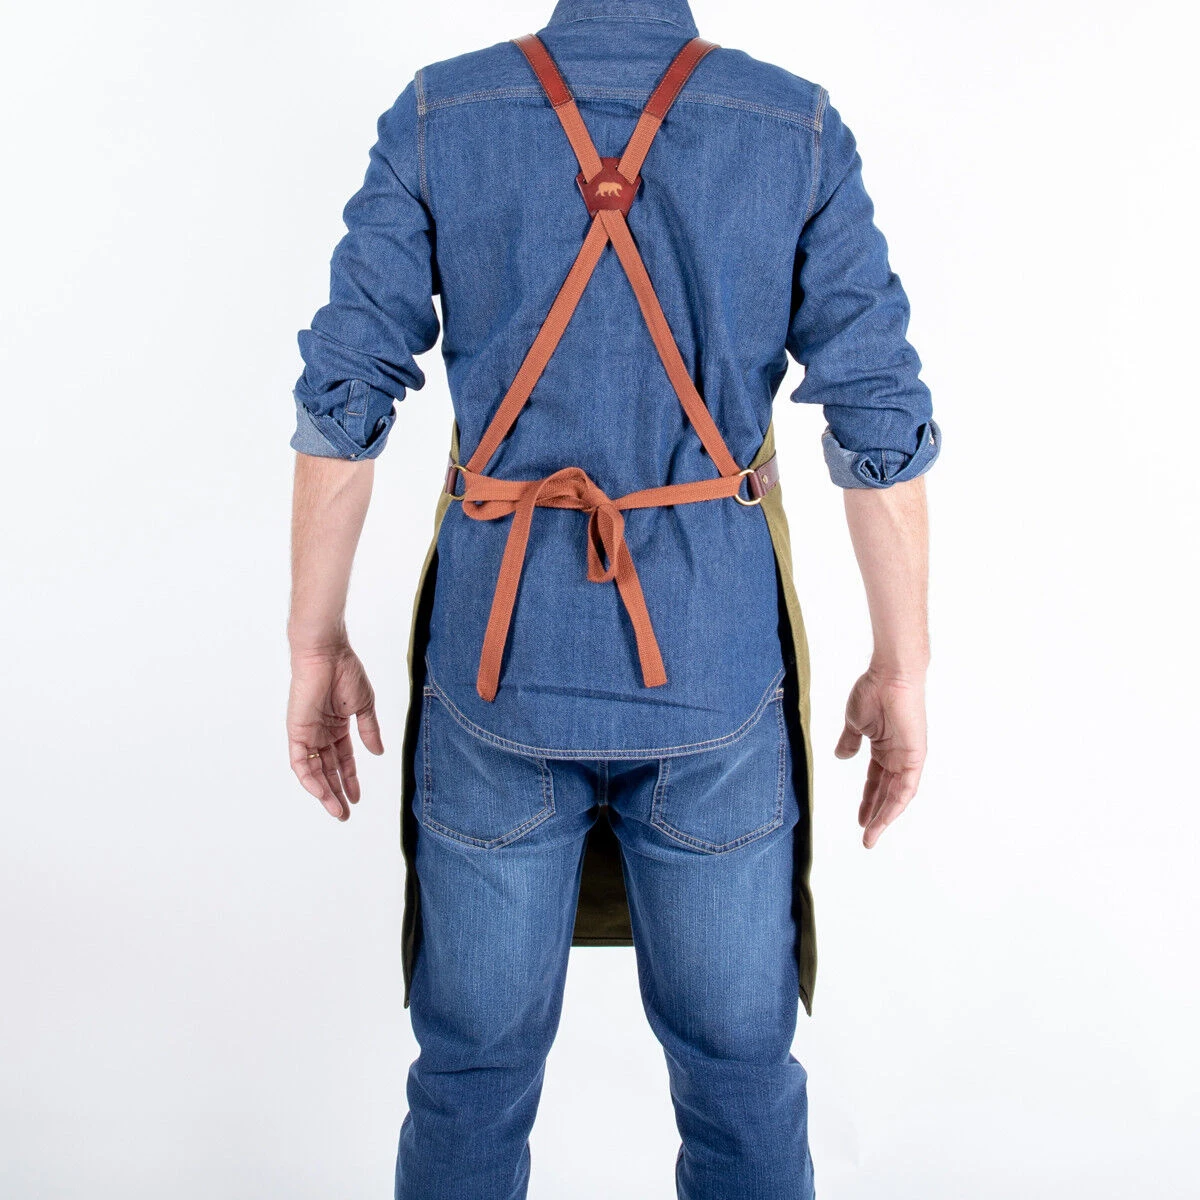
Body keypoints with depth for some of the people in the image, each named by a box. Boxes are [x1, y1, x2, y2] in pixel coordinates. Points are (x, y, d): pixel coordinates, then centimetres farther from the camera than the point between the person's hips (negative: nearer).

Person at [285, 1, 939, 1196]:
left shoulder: (437, 116, 0)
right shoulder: (799, 128, 0)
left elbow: (342, 395, -3)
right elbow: (880, 417, -4)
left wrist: (317, 644, 5)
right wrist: (902, 667, 5)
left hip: (497, 659, 1)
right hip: (713, 667, 0)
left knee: (474, 1066, 17)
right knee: (739, 1064, 18)